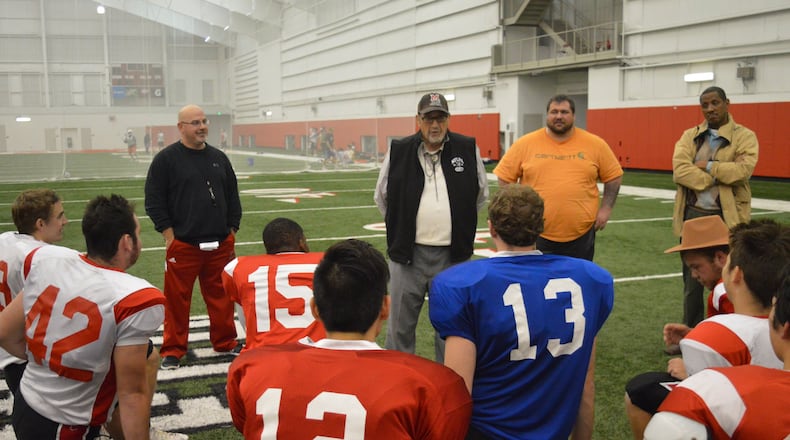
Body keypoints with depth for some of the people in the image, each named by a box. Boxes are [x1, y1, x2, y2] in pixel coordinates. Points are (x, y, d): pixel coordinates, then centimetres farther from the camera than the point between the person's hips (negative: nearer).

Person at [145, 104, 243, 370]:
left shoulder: (219, 158, 12)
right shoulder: (166, 159, -3)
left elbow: (233, 197, 17)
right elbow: (154, 201, -5)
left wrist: (231, 231, 11)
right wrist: (169, 234, -9)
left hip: (220, 245, 4)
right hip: (183, 245, -4)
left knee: (222, 297, 11)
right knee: (177, 298, 2)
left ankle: (226, 343, 26)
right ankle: (173, 350, 14)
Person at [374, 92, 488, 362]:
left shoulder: (468, 150, 1)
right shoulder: (399, 152, -1)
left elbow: (481, 195, 15)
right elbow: (382, 196, 13)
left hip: (452, 256, 1)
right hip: (408, 253, 0)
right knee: (400, 324, 8)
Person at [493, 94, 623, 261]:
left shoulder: (595, 144, 0)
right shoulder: (525, 143, -3)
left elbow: (613, 177, 9)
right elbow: (505, 177, 3)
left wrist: (606, 208, 0)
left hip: (581, 234, 1)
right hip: (536, 234, -1)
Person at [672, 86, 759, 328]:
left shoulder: (745, 137, -1)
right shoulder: (689, 136, 8)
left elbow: (743, 170, -18)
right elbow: (679, 170, -9)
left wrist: (707, 166, -11)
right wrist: (719, 179, -15)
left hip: (727, 218, -3)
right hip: (693, 216, 3)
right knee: (692, 282, 11)